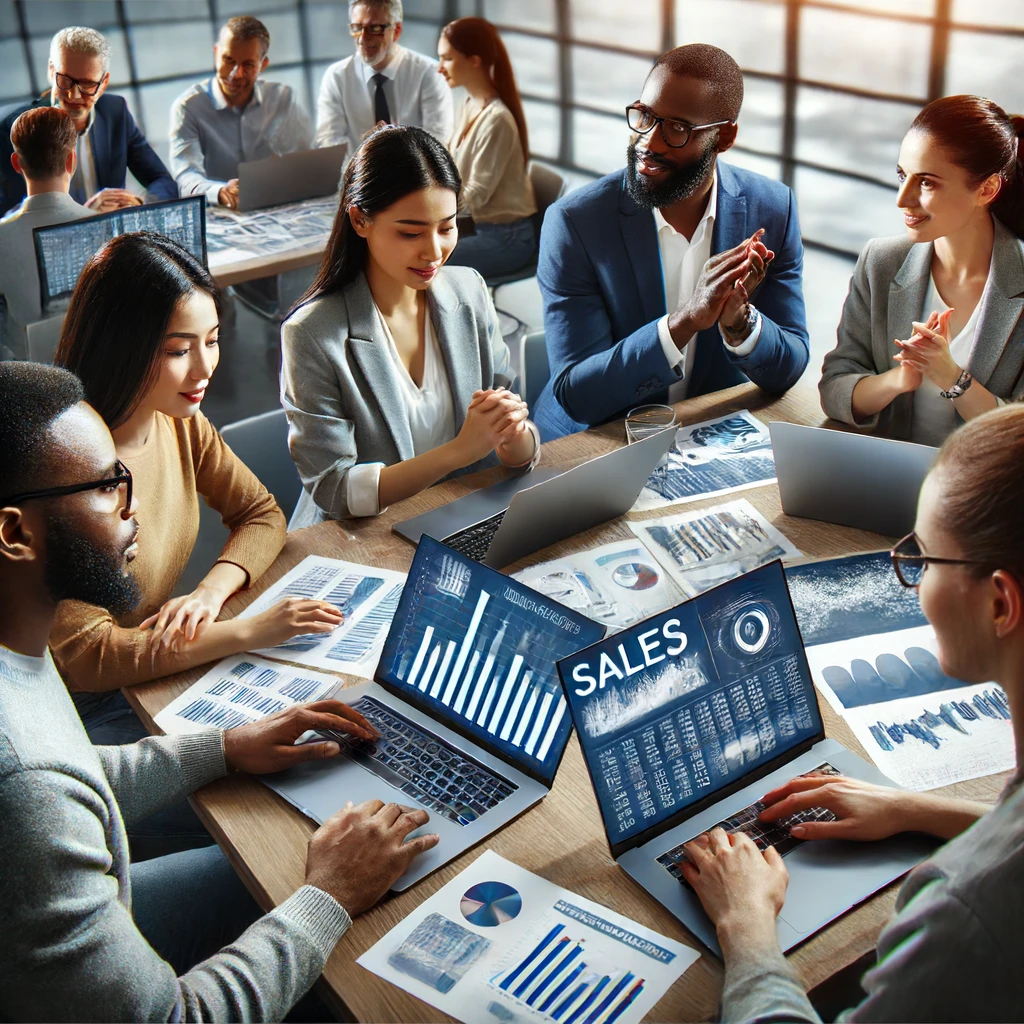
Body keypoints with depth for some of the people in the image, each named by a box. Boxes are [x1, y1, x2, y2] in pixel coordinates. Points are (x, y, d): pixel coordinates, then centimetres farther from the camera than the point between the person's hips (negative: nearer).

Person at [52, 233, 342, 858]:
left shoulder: (179, 422, -4)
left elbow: (263, 515, 7)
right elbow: (83, 654, -28)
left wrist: (213, 590, -15)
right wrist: (247, 631, -30)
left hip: (165, 662, 7)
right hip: (83, 712, -7)